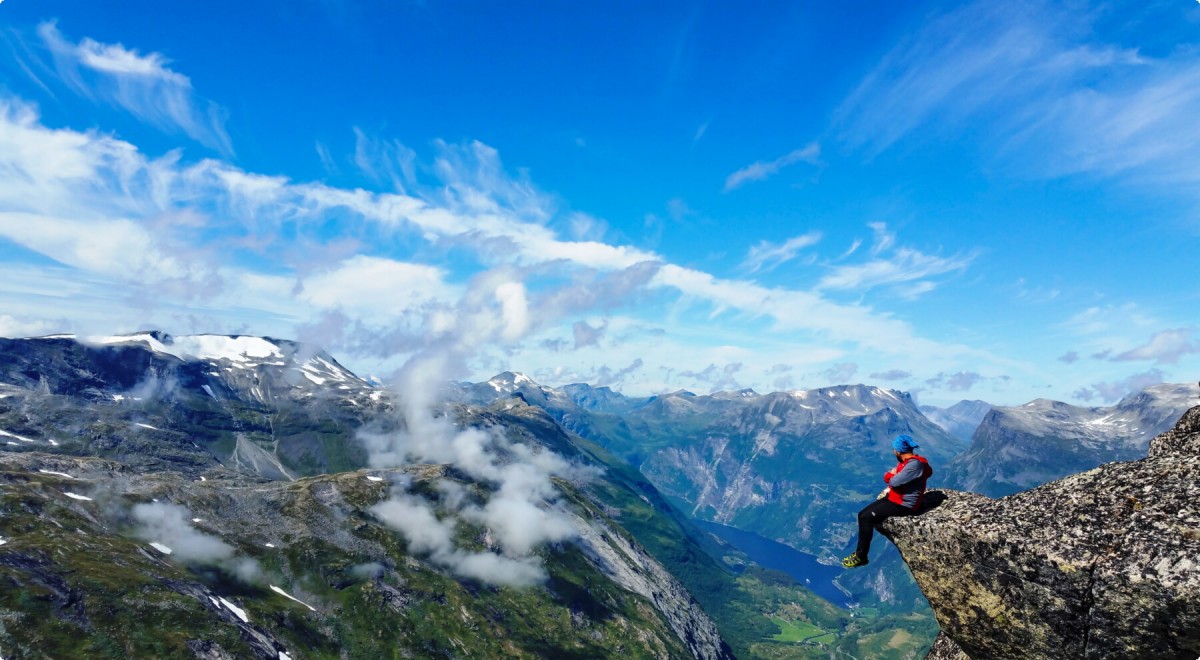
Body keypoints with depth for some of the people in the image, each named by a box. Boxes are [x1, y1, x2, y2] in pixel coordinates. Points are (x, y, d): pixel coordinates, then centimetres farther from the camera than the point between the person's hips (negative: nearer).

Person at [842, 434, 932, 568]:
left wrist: (892, 477, -5)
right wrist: (891, 474, -9)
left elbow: (894, 482, -27)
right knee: (862, 515, 2)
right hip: (893, 498, 10)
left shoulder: (915, 464, -23)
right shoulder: (906, 461, 9)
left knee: (866, 518, -18)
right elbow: (887, 476, 13)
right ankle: (859, 552, 7)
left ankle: (861, 557, -8)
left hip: (904, 505, -10)